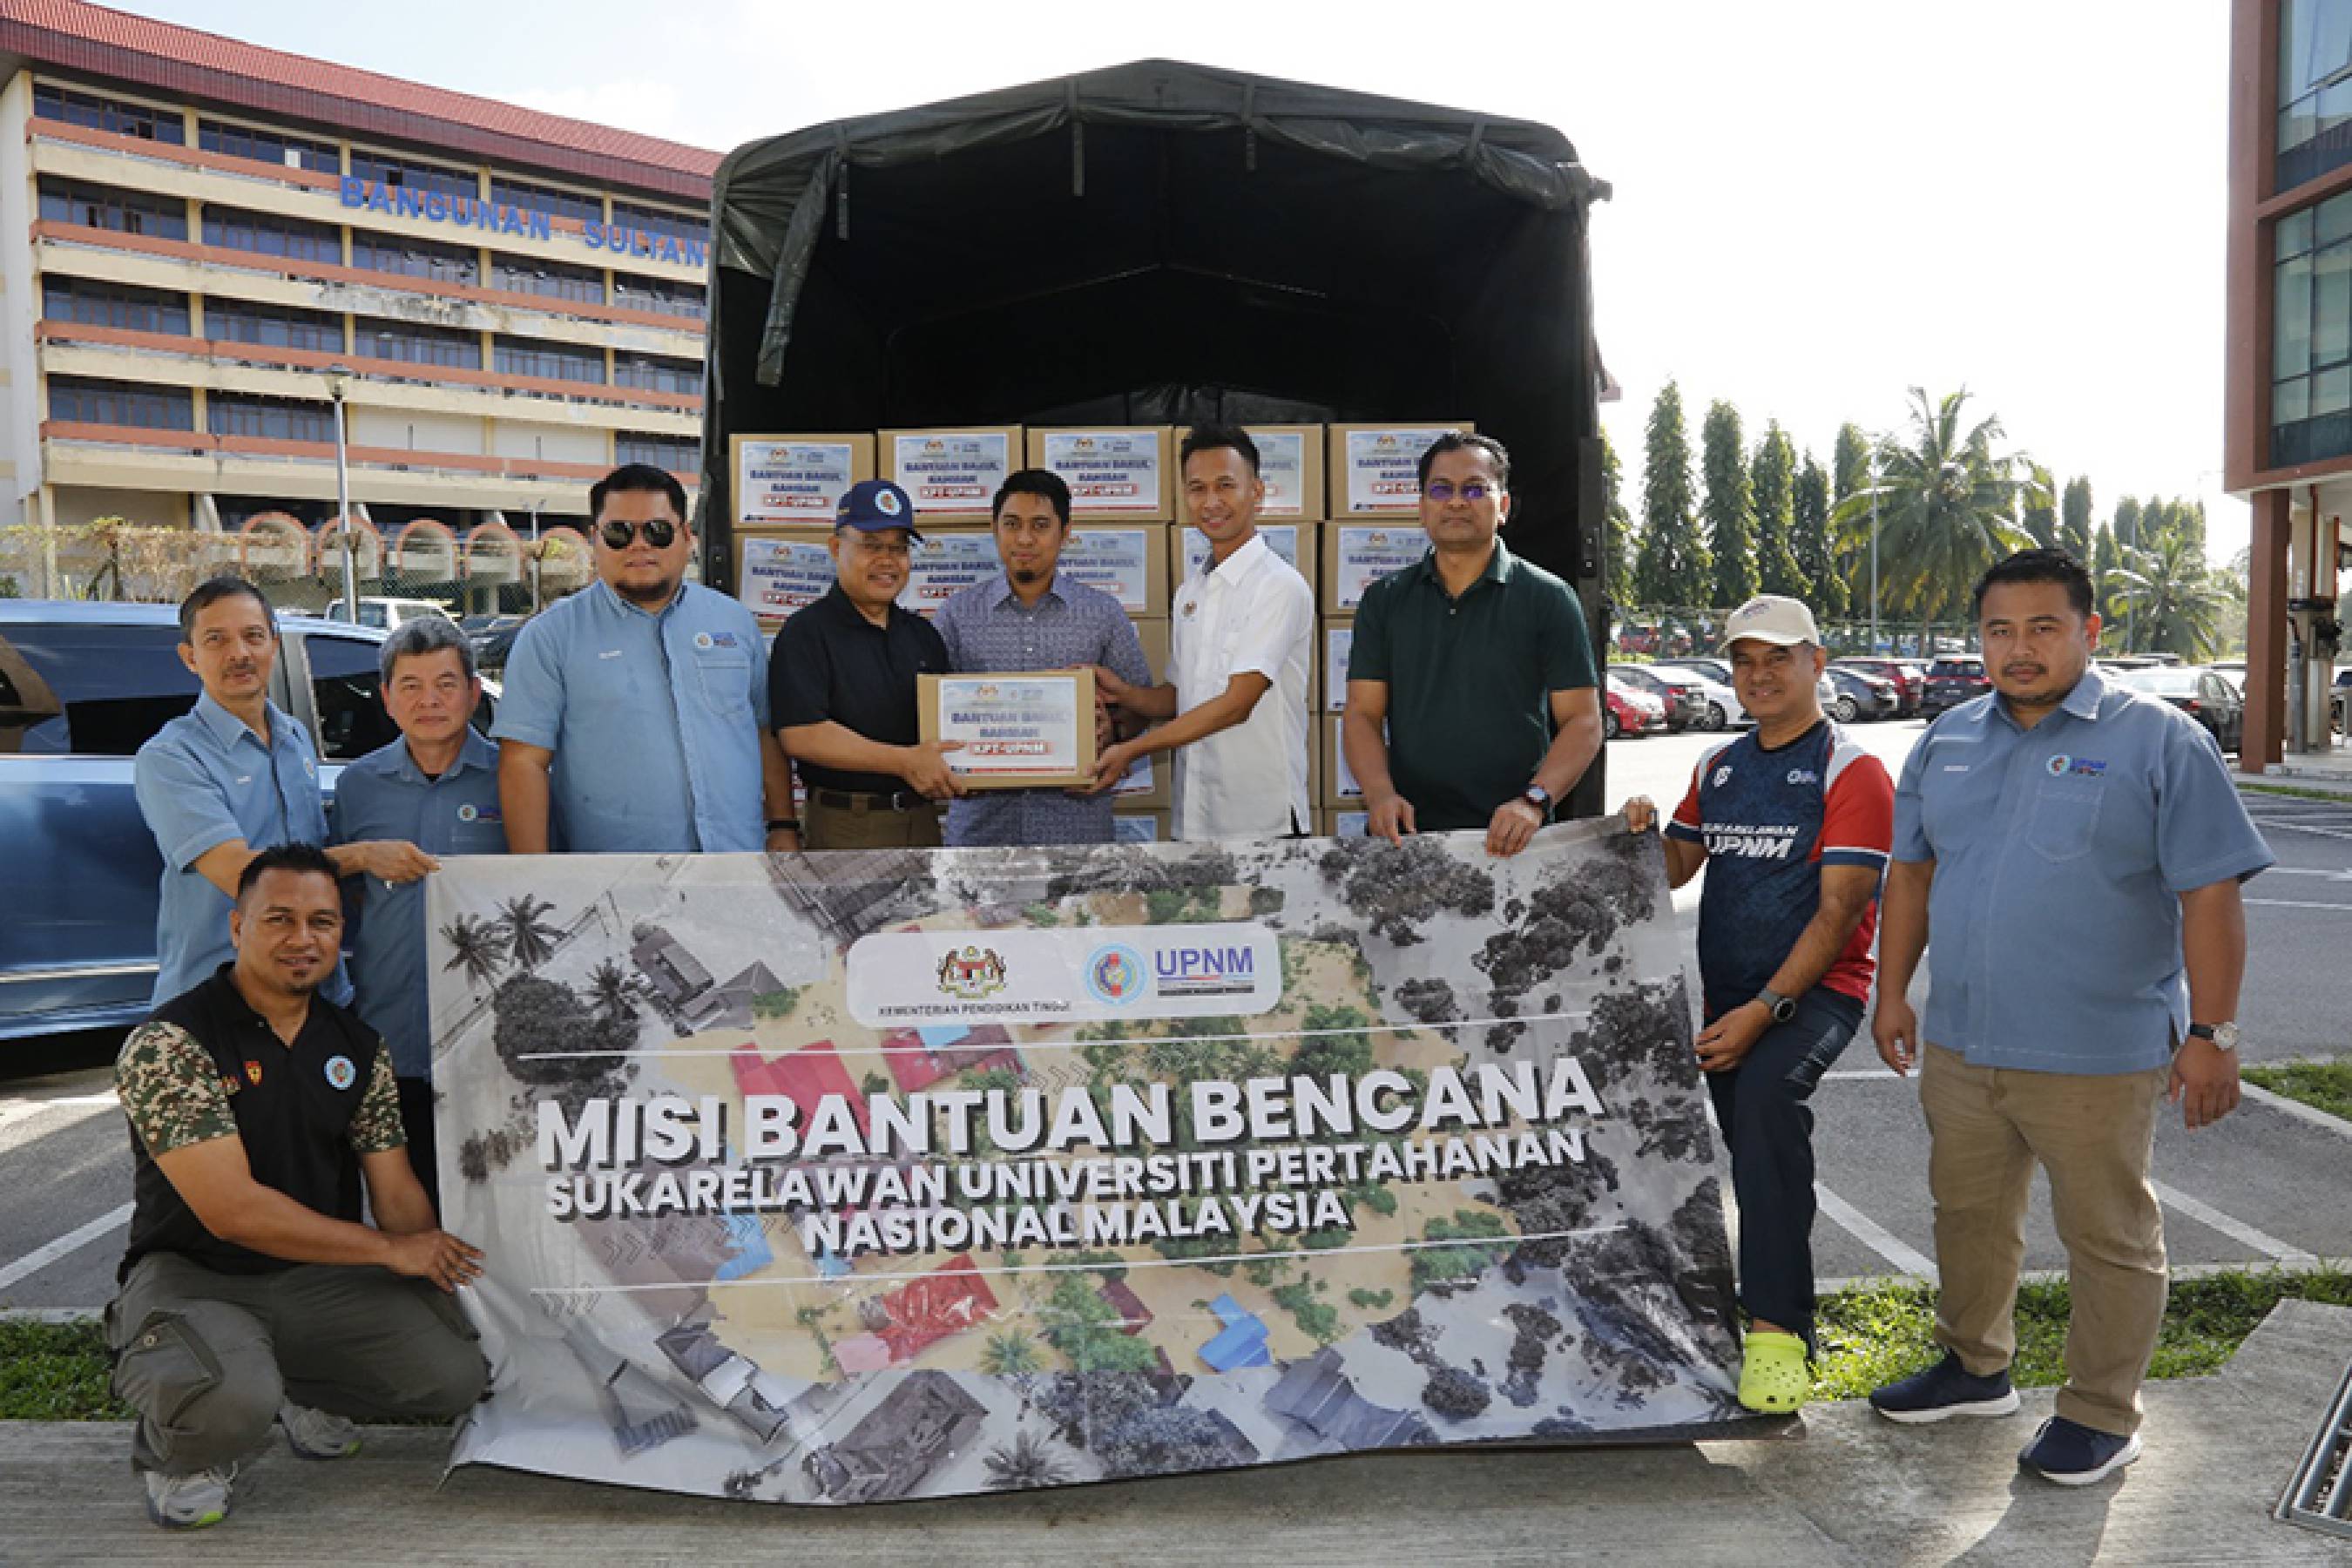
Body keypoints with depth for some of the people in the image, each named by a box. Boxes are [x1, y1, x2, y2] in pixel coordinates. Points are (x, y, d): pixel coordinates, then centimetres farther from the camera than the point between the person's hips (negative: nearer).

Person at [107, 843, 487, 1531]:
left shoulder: (359, 1048, 5)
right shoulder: (167, 1043, -15)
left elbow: (397, 1192, 4)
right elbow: (231, 1209, -21)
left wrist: (439, 1269, -16)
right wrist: (390, 1249, -16)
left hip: (320, 1279, 5)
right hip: (194, 1277, -5)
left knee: (455, 1371, -15)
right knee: (233, 1399, -37)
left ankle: (305, 1393, 15)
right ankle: (176, 1456, 2)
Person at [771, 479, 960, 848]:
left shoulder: (923, 634, 15)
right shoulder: (805, 633, -7)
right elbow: (802, 735, -18)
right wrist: (905, 762, -19)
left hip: (922, 818, 6)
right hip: (846, 828, -6)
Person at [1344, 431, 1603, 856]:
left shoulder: (1548, 598, 1)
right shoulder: (1384, 601, 9)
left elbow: (1582, 721, -3)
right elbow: (1362, 713, 4)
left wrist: (1534, 800, -18)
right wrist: (1380, 792, -15)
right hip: (1406, 833, 2)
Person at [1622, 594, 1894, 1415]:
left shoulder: (1851, 772, -5)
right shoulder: (1718, 766, 15)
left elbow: (1839, 909, -13)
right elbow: (1675, 869, 17)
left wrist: (1765, 1008, -20)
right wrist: (1643, 831, -7)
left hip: (1815, 989, -7)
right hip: (1725, 993, 7)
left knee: (1767, 1094, -31)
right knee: (1758, 1149, 10)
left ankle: (1776, 1327, -29)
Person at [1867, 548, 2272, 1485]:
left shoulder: (2160, 742, -8)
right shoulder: (1948, 741, 8)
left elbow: (2211, 896, -10)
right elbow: (1911, 871, 14)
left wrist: (2212, 1035, -13)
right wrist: (1894, 993, 12)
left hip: (2098, 1057, -5)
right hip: (1959, 1045, 6)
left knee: (2108, 1237, 8)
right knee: (1968, 1214, 19)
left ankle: (2101, 1415, 24)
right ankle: (1975, 1369, 38)